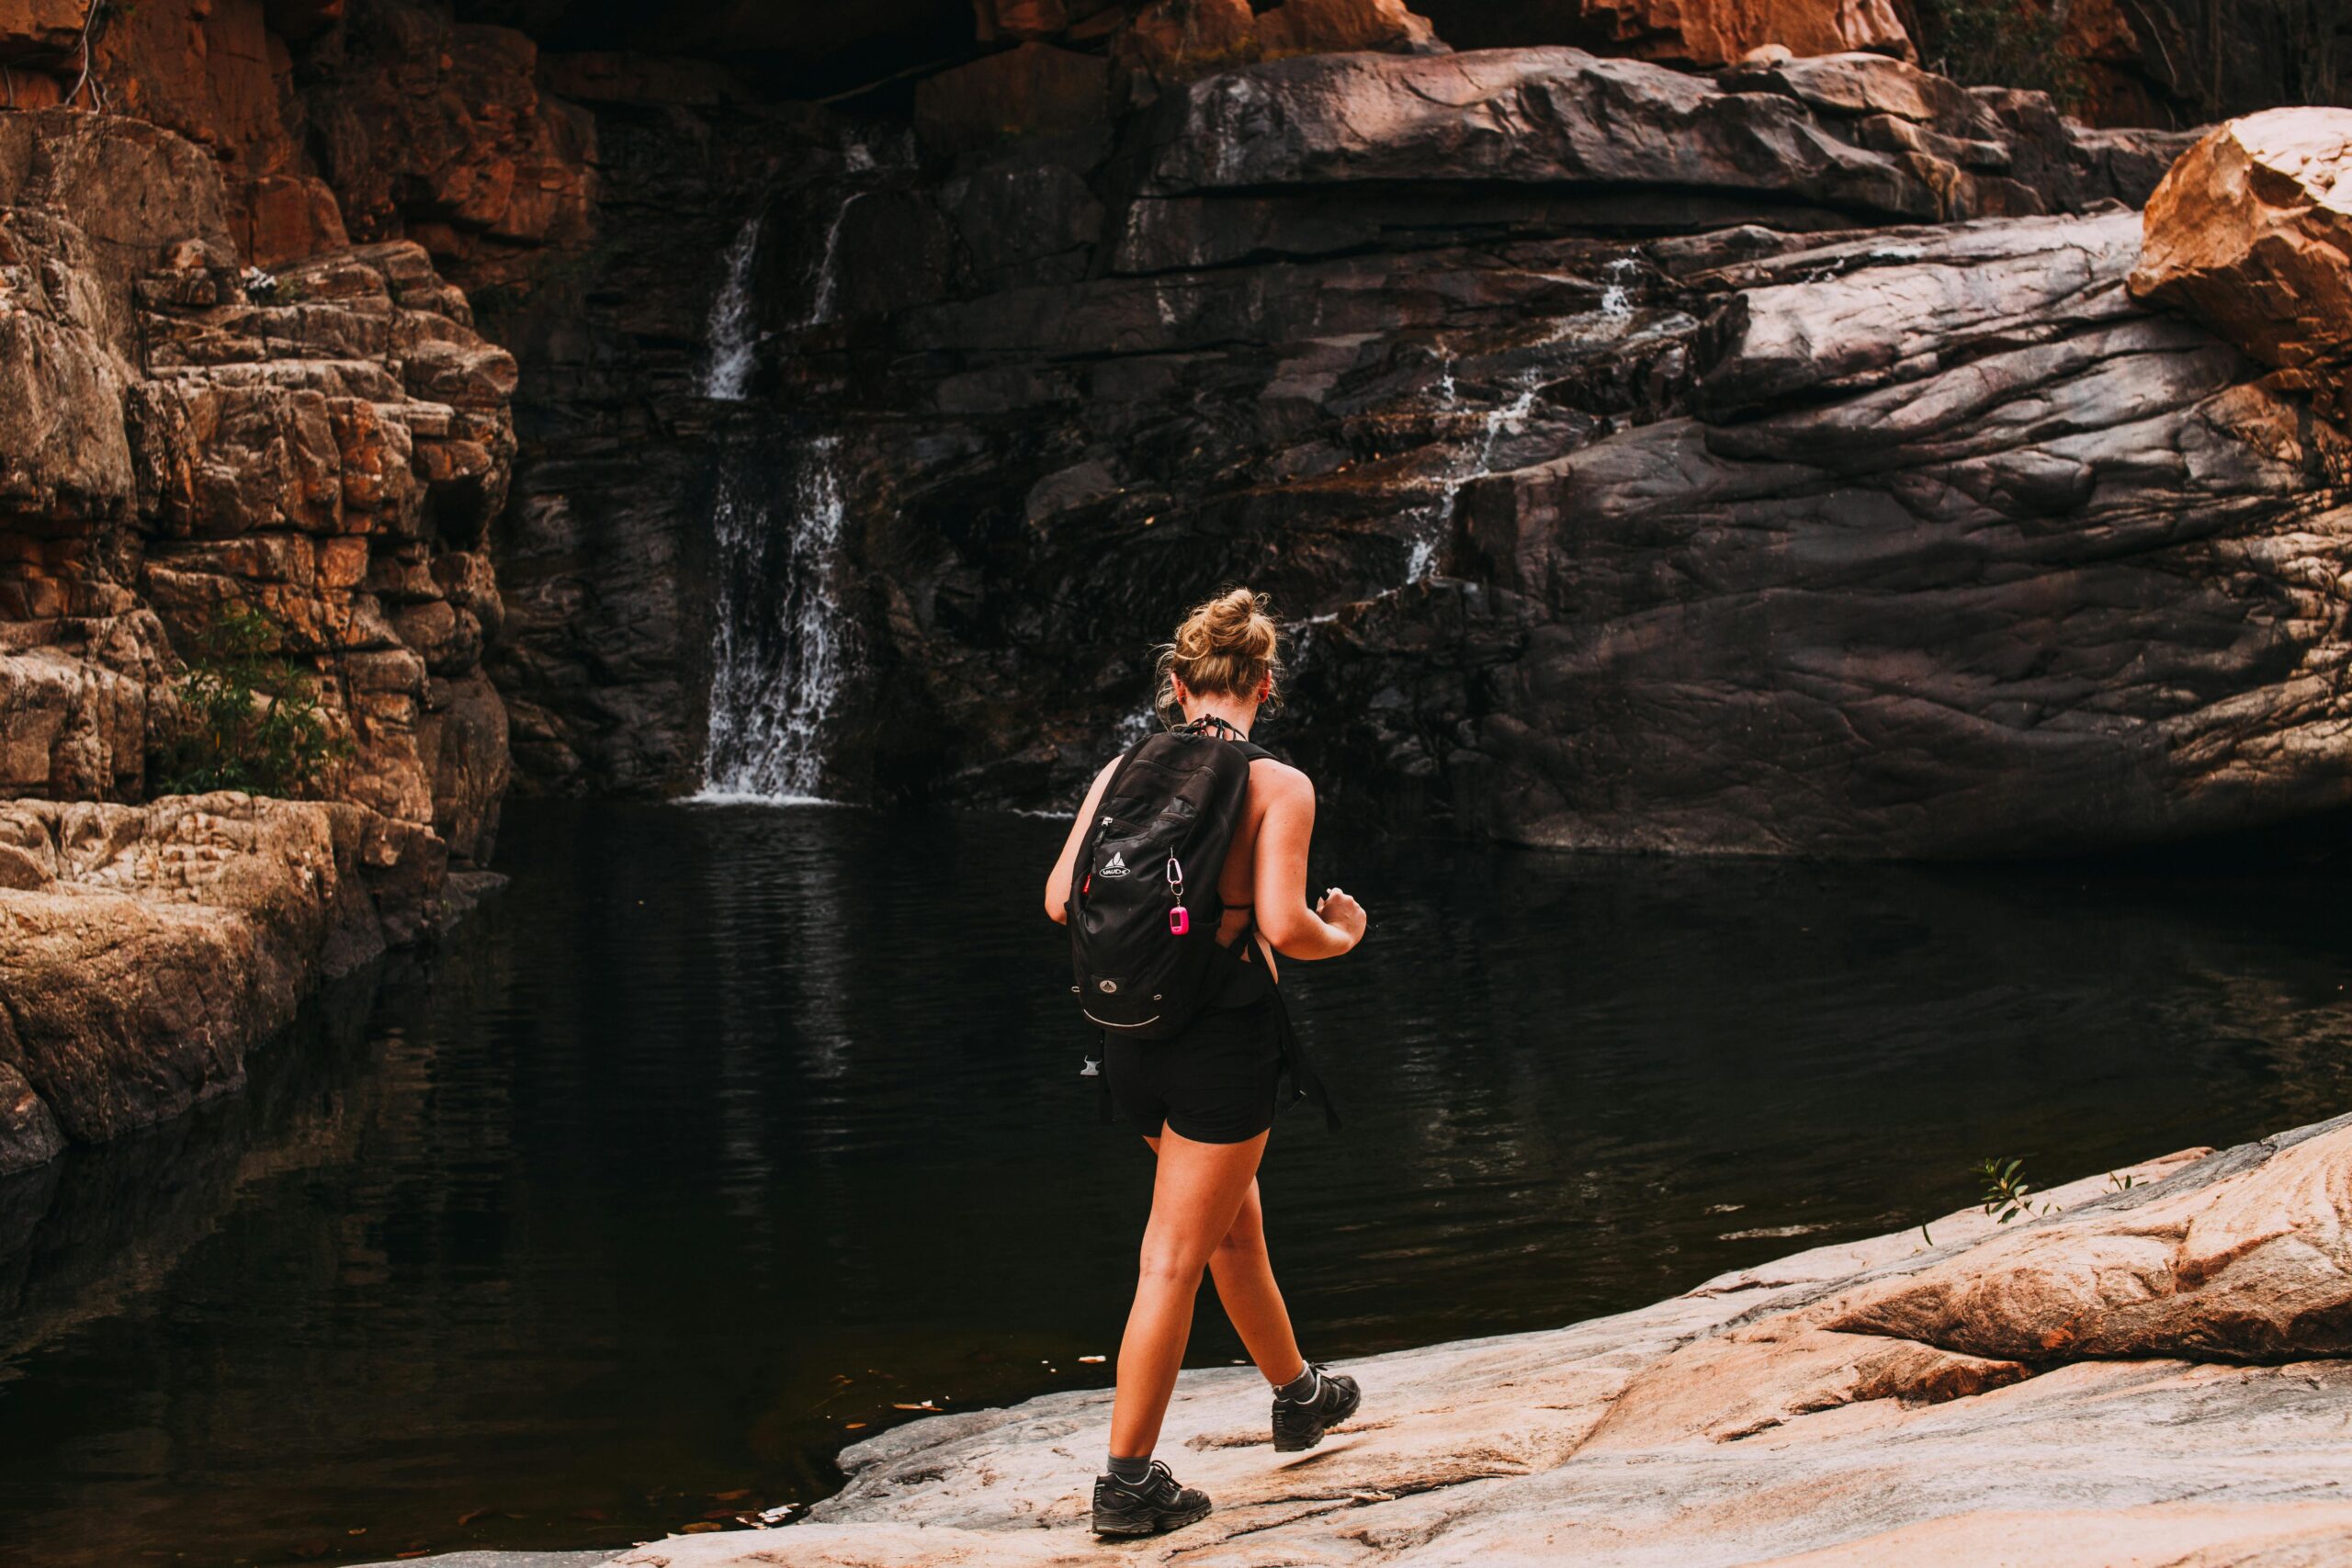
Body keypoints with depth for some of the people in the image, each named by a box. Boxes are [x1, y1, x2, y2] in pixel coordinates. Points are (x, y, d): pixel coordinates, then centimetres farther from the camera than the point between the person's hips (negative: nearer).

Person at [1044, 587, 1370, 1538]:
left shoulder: (1124, 772, 3)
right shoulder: (1279, 786, -10)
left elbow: (1060, 901, 1)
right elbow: (1283, 926, -18)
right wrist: (1343, 934, 3)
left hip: (1129, 1027, 6)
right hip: (1223, 1029, -6)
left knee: (1237, 1223, 25)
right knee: (1174, 1261, 1)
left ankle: (1298, 1395, 45)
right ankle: (1128, 1482, 5)